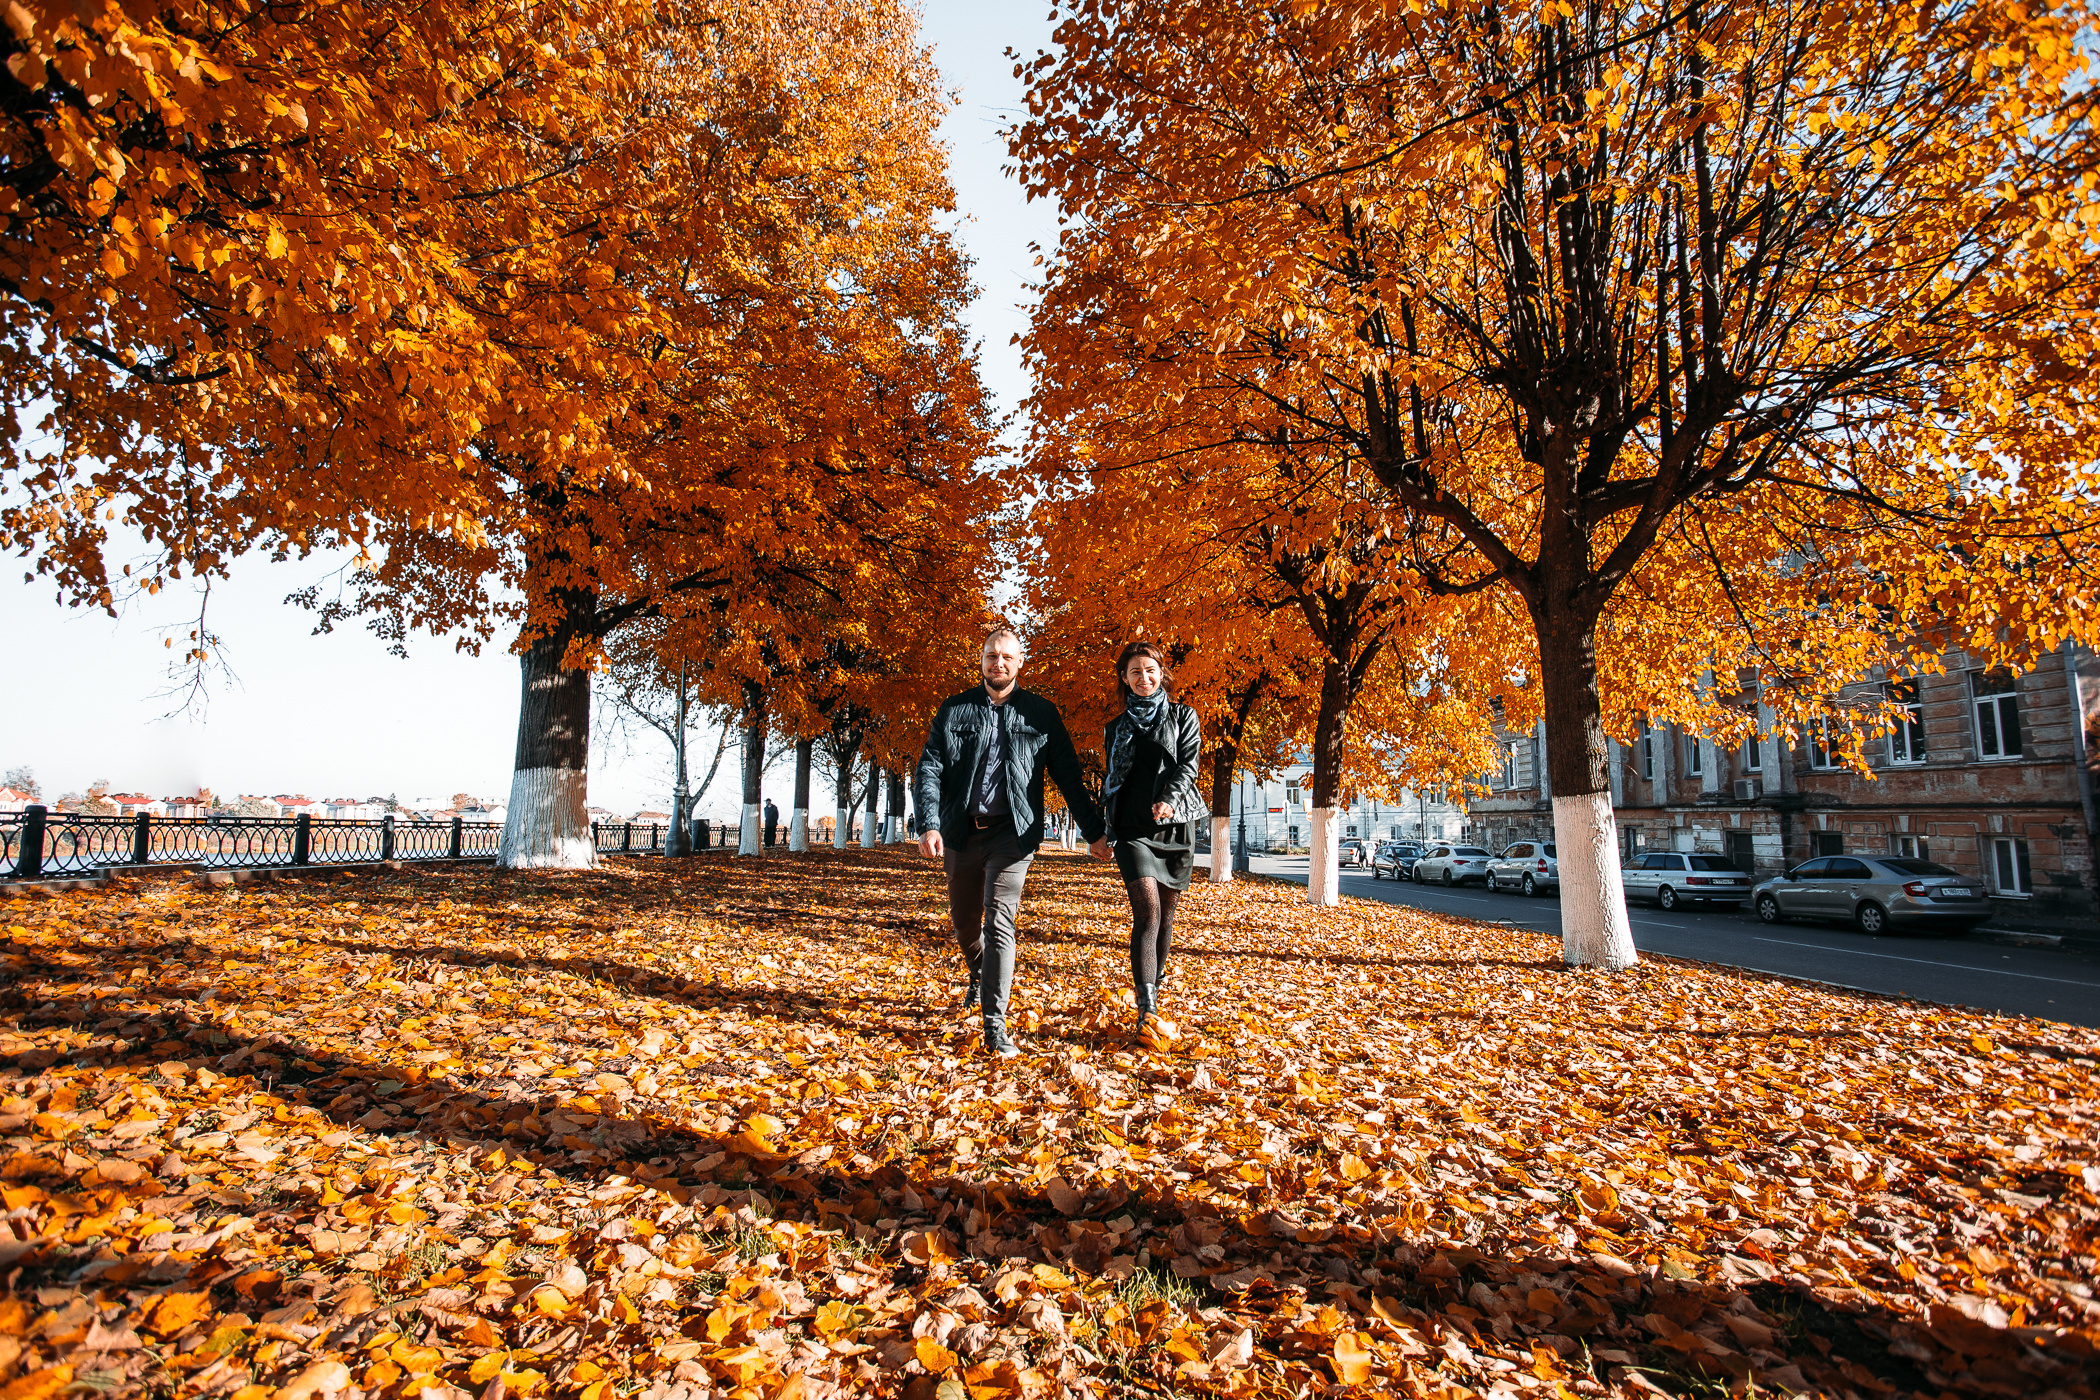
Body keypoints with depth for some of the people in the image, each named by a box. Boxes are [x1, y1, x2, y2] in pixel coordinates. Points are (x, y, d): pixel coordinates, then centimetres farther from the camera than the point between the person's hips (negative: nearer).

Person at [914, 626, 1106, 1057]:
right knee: (963, 920, 17)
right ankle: (979, 976, 49)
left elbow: (1068, 776, 7)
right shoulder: (954, 710, 6)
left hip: (1012, 832, -3)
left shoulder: (1041, 714, 4)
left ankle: (995, 1028, -6)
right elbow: (928, 769, 1)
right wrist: (929, 824, -14)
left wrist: (1094, 831, 5)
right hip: (961, 832, 3)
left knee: (999, 922, -12)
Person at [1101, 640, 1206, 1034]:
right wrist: (1107, 831, 18)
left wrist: (1170, 799, -22)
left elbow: (1189, 762, -4)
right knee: (1147, 910, -15)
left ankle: (1155, 984, 25)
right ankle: (1147, 1009, -20)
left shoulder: (1183, 716, 10)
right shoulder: (1116, 727, 16)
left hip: (1175, 825, 0)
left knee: (1166, 913, 6)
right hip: (1132, 828, 0)